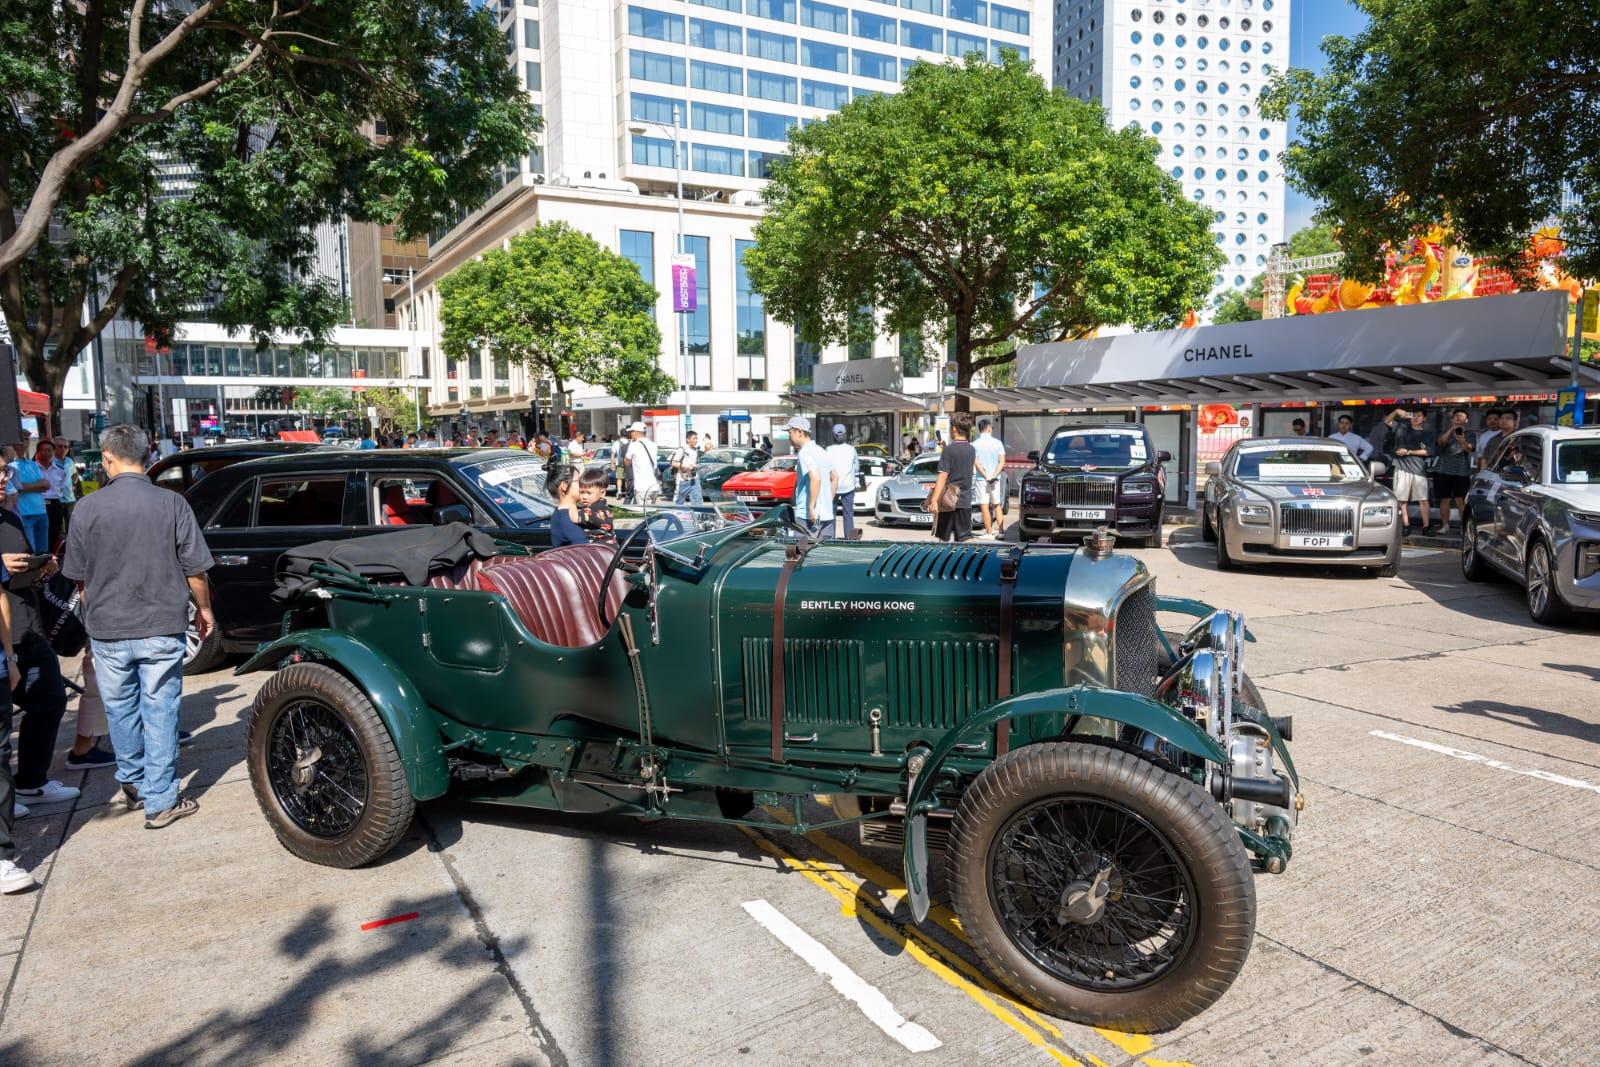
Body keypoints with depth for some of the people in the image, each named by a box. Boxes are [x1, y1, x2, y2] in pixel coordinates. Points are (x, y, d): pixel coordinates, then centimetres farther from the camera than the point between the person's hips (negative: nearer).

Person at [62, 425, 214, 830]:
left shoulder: (88, 508, -5)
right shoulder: (171, 503, -9)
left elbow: (79, 576, 5)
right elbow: (195, 570, -5)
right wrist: (203, 609, 11)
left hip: (106, 631, 2)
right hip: (161, 629, -2)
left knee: (120, 709, 18)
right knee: (159, 712, 5)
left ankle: (132, 783, 35)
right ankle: (160, 802, 9)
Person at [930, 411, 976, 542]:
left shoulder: (949, 450, -12)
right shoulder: (972, 450, 6)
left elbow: (943, 476, -16)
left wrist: (934, 500, -16)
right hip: (966, 500, 4)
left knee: (944, 538, 9)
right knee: (965, 537, 4)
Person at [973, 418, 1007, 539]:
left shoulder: (975, 444, -4)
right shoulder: (997, 442, 0)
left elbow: (976, 463, -11)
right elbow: (1002, 461, -6)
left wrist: (986, 476, -11)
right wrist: (994, 475, -11)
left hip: (981, 478, -2)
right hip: (996, 478, 2)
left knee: (984, 506, 0)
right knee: (997, 505, 13)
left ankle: (989, 532, -2)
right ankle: (1000, 530, 11)